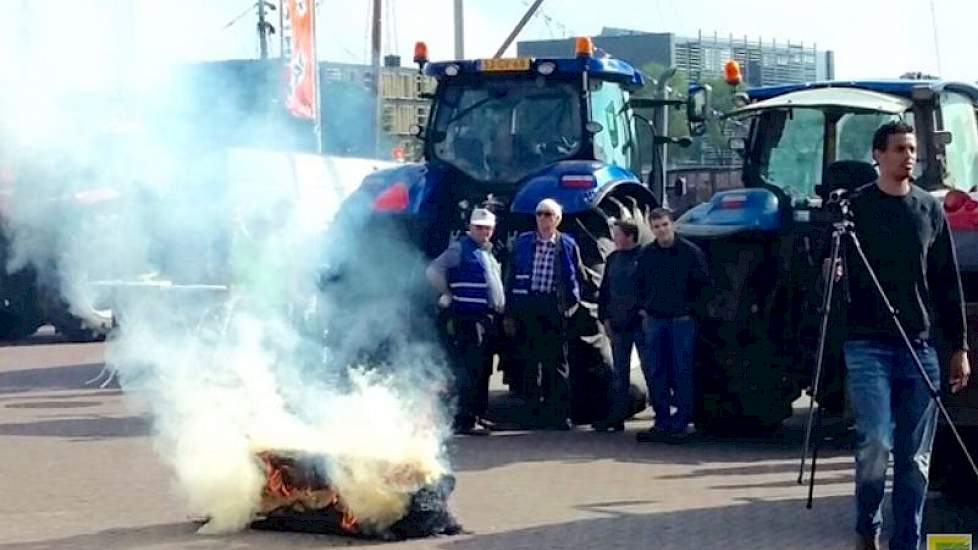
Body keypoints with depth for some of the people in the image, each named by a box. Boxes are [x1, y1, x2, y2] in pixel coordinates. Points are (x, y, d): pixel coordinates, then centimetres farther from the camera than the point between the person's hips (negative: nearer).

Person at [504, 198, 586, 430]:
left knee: (557, 362, -2)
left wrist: (574, 302, 0)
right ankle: (536, 413, 12)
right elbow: (512, 277, 9)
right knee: (531, 363, 6)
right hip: (527, 305, 2)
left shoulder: (567, 245, 6)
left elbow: (577, 275, 12)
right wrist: (509, 313, 4)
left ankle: (561, 414, 0)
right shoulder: (523, 242, 9)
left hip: (554, 308, -2)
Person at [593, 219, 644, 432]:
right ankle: (616, 416, 14)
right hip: (618, 325, 7)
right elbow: (605, 290, 16)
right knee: (619, 373, 10)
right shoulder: (612, 259, 13)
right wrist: (605, 317, 9)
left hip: (640, 324, -7)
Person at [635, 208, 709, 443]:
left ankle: (680, 424, 1)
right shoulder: (646, 254, 8)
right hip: (655, 319, 4)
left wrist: (690, 309, -4)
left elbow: (703, 284, 2)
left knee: (682, 372, -3)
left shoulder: (690, 252, -3)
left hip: (682, 320, -4)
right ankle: (662, 422, 12)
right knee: (654, 373, 4)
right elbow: (640, 285, 20)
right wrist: (643, 310, 10)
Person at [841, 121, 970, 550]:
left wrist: (959, 347, 12)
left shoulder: (930, 209, 13)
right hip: (868, 345, -3)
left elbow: (948, 283, 15)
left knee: (915, 458, 3)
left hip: (919, 349, 4)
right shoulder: (855, 207, 3)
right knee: (876, 442, -16)